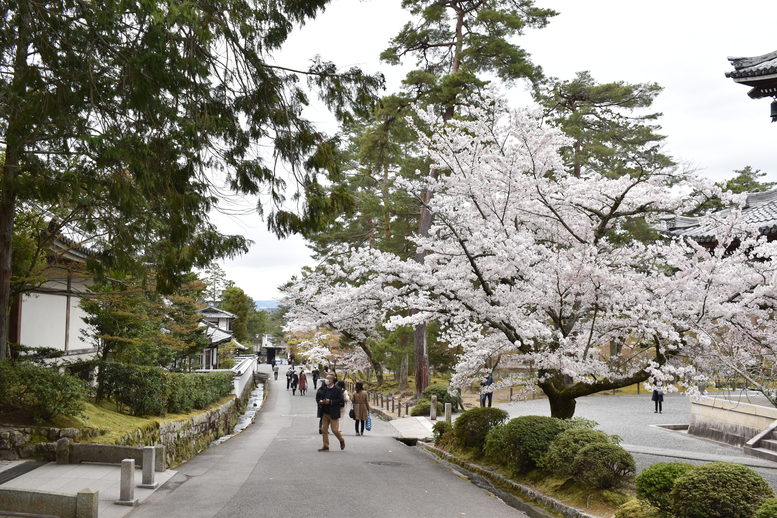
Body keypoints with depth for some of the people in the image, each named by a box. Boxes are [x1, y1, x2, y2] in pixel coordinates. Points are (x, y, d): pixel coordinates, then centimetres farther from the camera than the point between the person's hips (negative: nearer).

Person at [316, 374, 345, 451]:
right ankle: (325, 446, 9)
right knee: (324, 429, 2)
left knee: (335, 430, -3)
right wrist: (320, 401, -8)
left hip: (333, 413, -5)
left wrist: (330, 402, -20)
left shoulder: (338, 389, -6)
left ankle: (342, 441, 23)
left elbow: (340, 401, -12)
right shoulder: (324, 389, 11)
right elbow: (318, 398, 15)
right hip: (325, 413, 5)